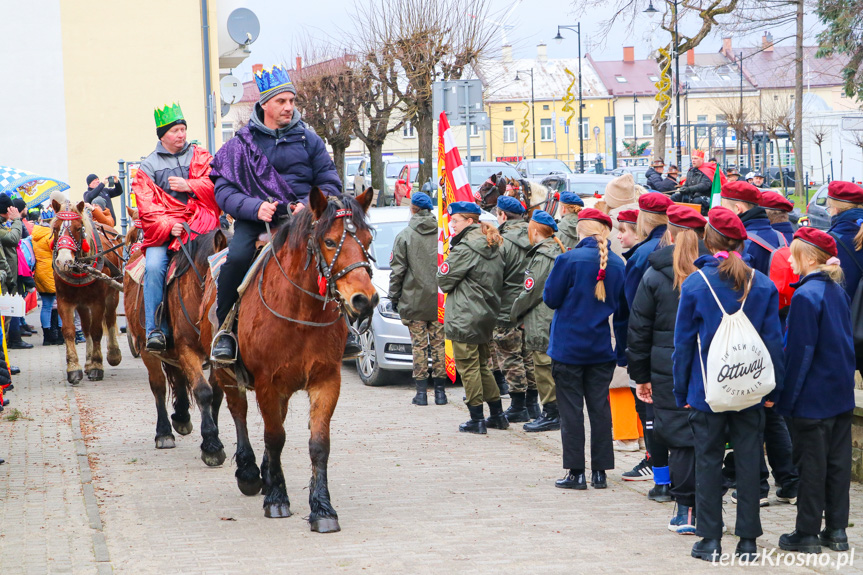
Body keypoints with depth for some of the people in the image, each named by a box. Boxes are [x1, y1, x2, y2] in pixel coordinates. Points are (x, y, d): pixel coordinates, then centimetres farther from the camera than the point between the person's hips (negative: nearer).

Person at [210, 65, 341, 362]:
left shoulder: (308, 139, 12)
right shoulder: (241, 143, 7)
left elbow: (331, 183, 9)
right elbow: (224, 191, 0)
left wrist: (309, 205, -12)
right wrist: (255, 207, -19)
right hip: (255, 218, -1)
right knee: (237, 257, -31)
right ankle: (224, 329, -11)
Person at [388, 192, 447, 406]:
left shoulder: (405, 236, -4)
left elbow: (397, 270, -3)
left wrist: (394, 296, 7)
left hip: (414, 301, -2)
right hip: (439, 300, 2)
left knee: (418, 345, 1)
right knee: (439, 344, 6)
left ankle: (421, 391, -2)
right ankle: (440, 391, 7)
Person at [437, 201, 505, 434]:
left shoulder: (466, 248, -17)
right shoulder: (493, 247, 10)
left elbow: (444, 280, -13)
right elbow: (498, 279, 18)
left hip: (465, 316, -9)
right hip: (487, 313, 9)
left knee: (468, 367, -2)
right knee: (482, 365, 18)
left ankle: (476, 419, 0)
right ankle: (497, 415, 22)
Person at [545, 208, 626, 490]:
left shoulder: (568, 260, -15)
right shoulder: (617, 264, -1)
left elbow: (551, 298, -8)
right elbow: (621, 305, 9)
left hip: (569, 347, -4)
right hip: (602, 348, 4)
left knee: (571, 408, 2)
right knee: (600, 407, 9)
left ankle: (576, 472, 2)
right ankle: (600, 471, 11)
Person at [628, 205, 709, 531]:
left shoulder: (655, 276, -1)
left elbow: (639, 329, 2)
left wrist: (640, 375, 8)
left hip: (669, 368, -2)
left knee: (679, 437, 2)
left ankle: (686, 511, 2)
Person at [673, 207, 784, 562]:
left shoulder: (694, 284, -7)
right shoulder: (763, 285, -1)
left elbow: (684, 343, -3)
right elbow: (774, 340, 2)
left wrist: (682, 392, 5)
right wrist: (773, 389, 9)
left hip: (707, 391, -2)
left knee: (708, 462, 6)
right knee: (748, 461, 7)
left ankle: (710, 540, 8)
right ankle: (748, 541, 10)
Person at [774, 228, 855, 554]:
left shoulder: (805, 296, -16)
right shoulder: (838, 291, 8)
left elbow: (801, 351, -18)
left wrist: (787, 399, -13)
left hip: (813, 396, -8)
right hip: (842, 393, 8)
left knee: (811, 464, -1)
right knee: (838, 461, 11)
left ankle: (808, 533, 5)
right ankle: (837, 531, 16)